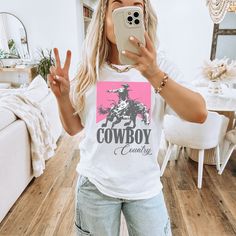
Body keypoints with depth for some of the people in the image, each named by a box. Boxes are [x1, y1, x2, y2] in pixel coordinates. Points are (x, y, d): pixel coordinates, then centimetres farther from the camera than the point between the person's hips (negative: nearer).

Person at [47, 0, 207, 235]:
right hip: (96, 184, 1)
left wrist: (154, 75, -31)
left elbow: (199, 114, -19)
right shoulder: (89, 70, -4)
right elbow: (74, 128, 3)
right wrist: (62, 97, -15)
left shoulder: (161, 66, -6)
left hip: (145, 186, 0)